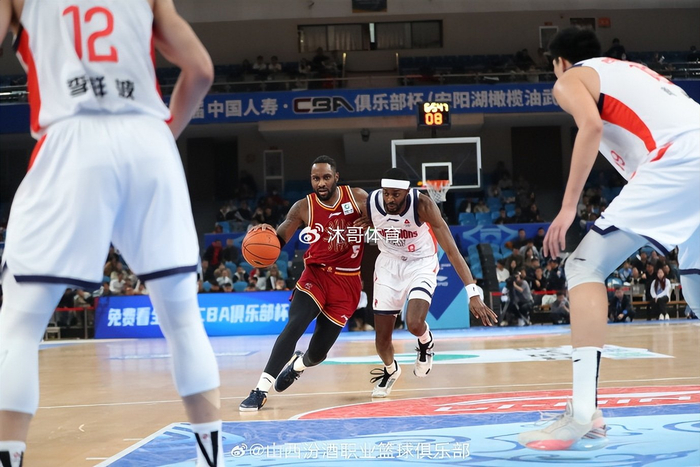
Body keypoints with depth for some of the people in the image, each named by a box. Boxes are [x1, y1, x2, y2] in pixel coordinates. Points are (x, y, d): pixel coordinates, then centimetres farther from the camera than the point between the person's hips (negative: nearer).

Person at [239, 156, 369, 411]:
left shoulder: (358, 198, -6)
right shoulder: (303, 208, -6)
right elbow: (278, 240, -7)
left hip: (346, 283, 1)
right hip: (315, 275, 0)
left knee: (318, 352, 3)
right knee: (294, 325, -27)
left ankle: (297, 364, 41)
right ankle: (261, 390, -26)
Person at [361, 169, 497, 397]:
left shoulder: (423, 205, -30)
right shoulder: (369, 204, -22)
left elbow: (452, 250, -32)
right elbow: (360, 227, 5)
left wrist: (473, 294, -37)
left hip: (421, 264, -3)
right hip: (388, 264, 3)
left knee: (414, 324, -26)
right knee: (382, 336, 3)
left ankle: (426, 343, 13)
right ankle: (390, 370, 39)